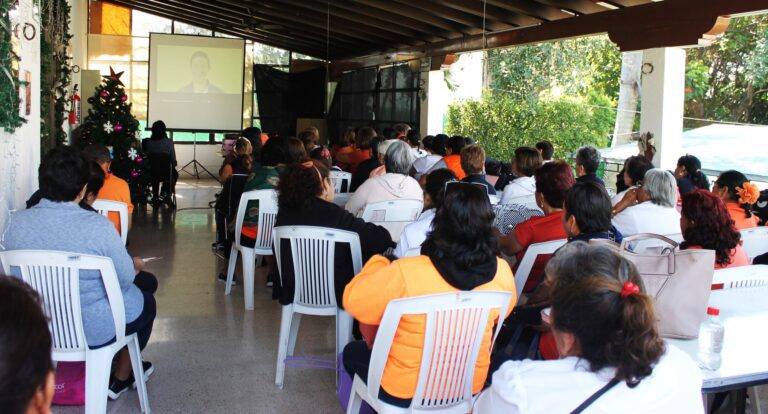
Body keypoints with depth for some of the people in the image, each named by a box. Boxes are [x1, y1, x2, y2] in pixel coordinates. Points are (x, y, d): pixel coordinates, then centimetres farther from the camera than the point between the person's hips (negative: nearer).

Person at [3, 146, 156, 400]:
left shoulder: (17, 222, -12)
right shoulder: (97, 226, -27)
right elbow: (125, 279, -15)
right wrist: (134, 265, 10)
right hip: (92, 330, -5)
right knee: (146, 301, 27)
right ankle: (121, 378, 38)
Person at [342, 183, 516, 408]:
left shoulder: (406, 273, -31)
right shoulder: (502, 272, -18)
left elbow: (353, 303, -15)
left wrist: (378, 263, -1)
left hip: (405, 391, -4)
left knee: (352, 352, 27)